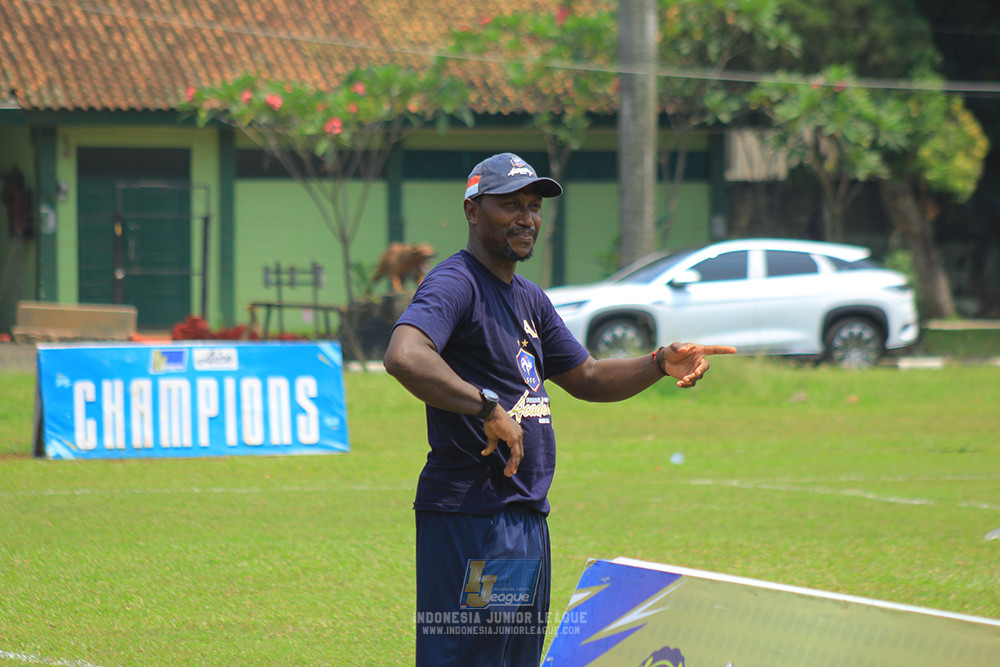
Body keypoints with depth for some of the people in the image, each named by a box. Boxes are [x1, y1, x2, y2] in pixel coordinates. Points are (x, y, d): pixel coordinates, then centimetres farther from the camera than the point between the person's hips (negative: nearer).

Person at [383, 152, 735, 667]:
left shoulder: (530, 299, 19)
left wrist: (659, 364, 10)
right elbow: (404, 357, -30)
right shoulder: (455, 285, -11)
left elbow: (586, 378, 27)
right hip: (470, 520, -10)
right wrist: (489, 410, -34)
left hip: (528, 516, 10)